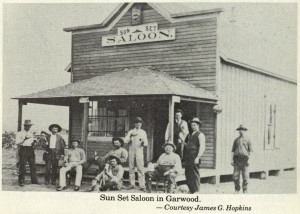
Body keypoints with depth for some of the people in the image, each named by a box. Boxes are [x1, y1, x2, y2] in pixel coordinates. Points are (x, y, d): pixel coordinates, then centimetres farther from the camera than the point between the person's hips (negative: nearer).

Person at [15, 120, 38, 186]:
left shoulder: (31, 133, 18)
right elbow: (17, 142, -7)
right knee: (22, 166, -5)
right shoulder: (19, 133, 4)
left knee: (33, 165, 2)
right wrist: (24, 139, -19)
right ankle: (21, 181, 1)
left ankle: (34, 180, 8)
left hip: (31, 150, 4)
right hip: (23, 150, -4)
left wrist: (34, 141, -3)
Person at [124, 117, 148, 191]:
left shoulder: (143, 132, 11)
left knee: (140, 169, -9)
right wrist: (131, 136, -13)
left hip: (139, 151, -2)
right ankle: (132, 184, 13)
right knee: (131, 168, 3)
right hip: (131, 151, 2)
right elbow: (125, 141, 1)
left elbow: (146, 144, 6)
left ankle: (142, 185, -11)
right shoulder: (131, 132, 13)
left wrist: (143, 142, -16)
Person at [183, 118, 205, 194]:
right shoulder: (190, 135, 22)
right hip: (188, 156, 8)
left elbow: (202, 147, -11)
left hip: (195, 157, -7)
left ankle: (196, 191, -4)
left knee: (195, 174, -7)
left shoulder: (200, 135, -1)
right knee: (188, 174, 7)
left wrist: (198, 157, -20)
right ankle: (191, 191, 15)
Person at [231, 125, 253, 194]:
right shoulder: (236, 140, 14)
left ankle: (245, 190, 7)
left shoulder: (247, 140, 8)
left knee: (245, 176, -2)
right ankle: (237, 189, 11)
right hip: (237, 159, 2)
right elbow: (233, 150, 12)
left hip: (244, 159, -2)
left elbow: (250, 150, 5)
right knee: (235, 176, -1)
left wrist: (249, 159, -5)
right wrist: (232, 159, 3)